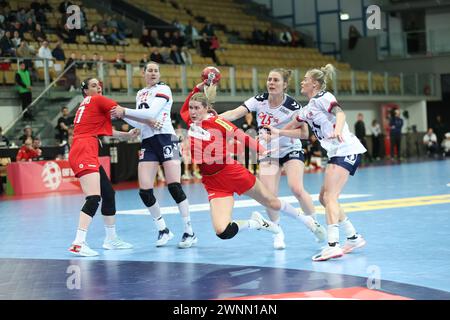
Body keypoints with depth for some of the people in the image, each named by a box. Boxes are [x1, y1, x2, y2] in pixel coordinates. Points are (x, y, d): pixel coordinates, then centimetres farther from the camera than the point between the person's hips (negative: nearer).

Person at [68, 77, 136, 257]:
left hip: (87, 153, 10)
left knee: (108, 193, 16)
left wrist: (127, 135, 19)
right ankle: (78, 243, -29)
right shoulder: (97, 100, 1)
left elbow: (105, 130, 27)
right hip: (84, 151, -10)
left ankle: (111, 239, 25)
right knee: (94, 198, -20)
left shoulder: (86, 105, 27)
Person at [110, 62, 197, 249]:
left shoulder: (163, 89, 0)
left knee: (174, 187, -14)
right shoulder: (140, 94, 20)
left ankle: (189, 232, -6)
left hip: (165, 139, -6)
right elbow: (139, 123, 18)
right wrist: (123, 116, 3)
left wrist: (124, 111, -11)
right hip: (147, 144, 6)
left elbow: (151, 113, -14)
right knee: (145, 191, -5)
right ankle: (163, 230, 12)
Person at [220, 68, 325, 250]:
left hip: (291, 150, -3)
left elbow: (304, 132, -20)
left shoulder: (292, 105, -20)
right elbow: (235, 113, -22)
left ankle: (313, 221, 2)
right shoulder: (259, 100, -13)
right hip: (268, 153, 3)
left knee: (297, 189, -23)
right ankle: (277, 233, 9)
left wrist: (279, 132, -33)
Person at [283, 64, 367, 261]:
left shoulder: (322, 97, -5)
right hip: (337, 154, 9)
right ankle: (354, 238, 17)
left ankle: (333, 245, -29)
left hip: (346, 150, -9)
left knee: (330, 196, -19)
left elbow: (340, 113, -24)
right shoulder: (307, 109, 21)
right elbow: (290, 127, 34)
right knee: (324, 198, 10)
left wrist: (338, 130, -42)